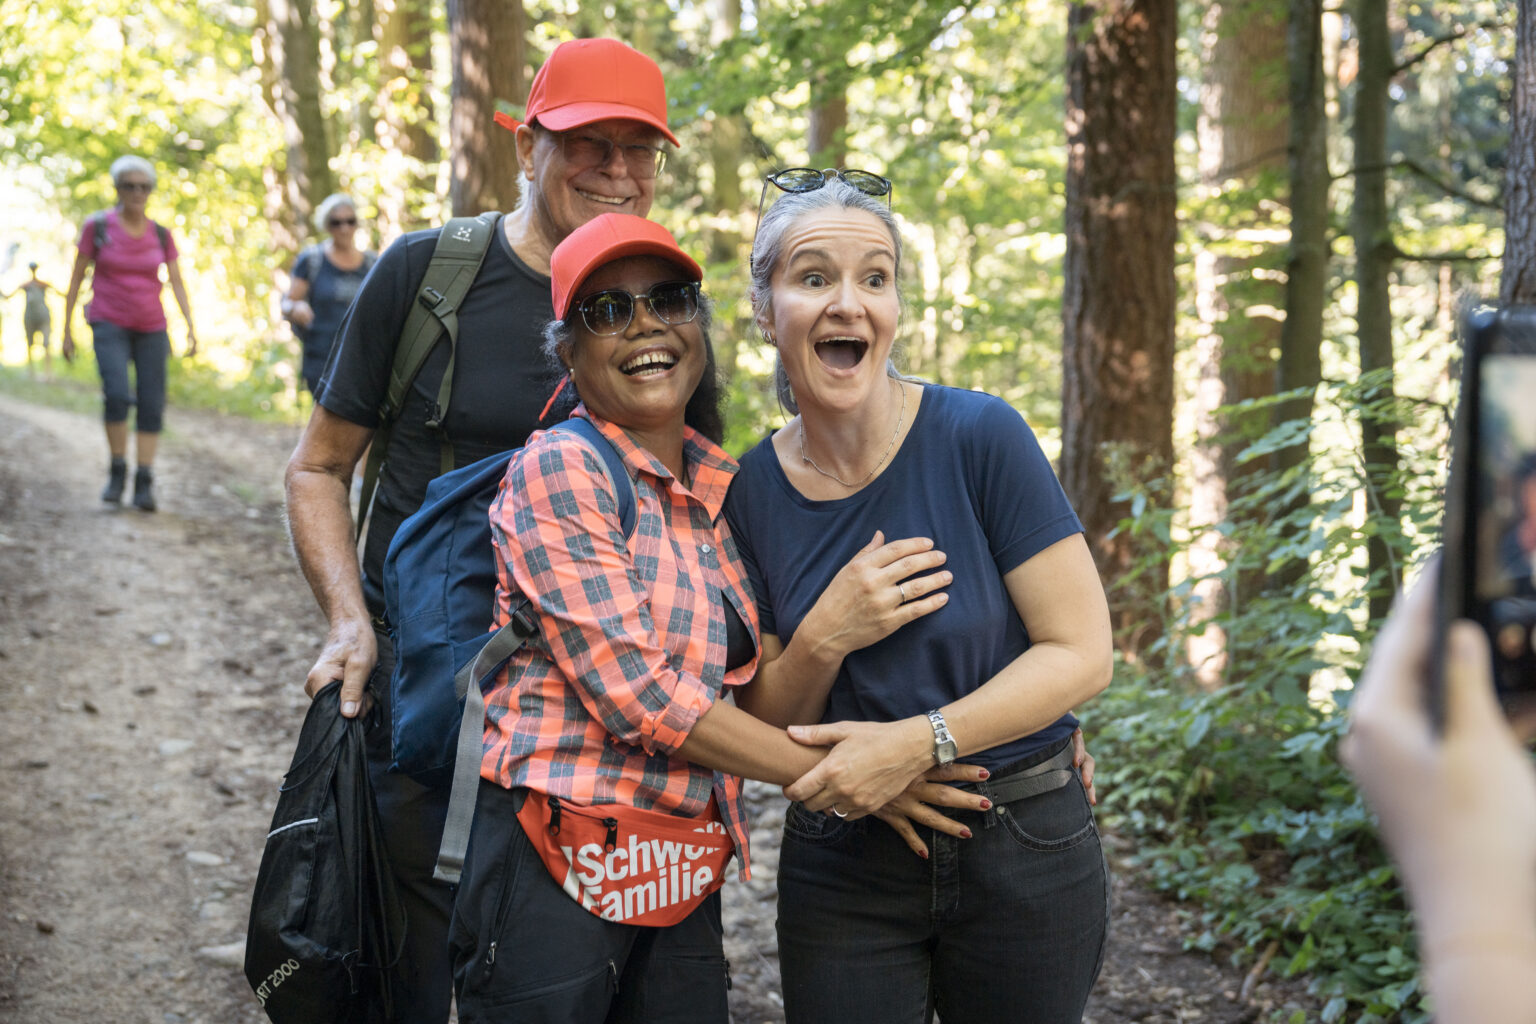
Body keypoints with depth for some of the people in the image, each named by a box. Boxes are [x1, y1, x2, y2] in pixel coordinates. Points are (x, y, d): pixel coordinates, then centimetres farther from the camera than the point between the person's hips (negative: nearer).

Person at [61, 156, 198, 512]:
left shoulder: (161, 235, 5)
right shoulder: (97, 226, -2)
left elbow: (177, 283, 5)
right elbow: (76, 277, 2)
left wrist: (190, 326, -8)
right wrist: (67, 329, 0)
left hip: (151, 328, 3)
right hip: (109, 325, -3)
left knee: (151, 405, -6)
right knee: (117, 394, -22)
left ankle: (144, 483, 0)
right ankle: (117, 471, -4)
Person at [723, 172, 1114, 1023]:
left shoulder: (978, 436, -12)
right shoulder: (752, 491, -2)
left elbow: (1082, 652, -12)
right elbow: (765, 729, 2)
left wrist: (917, 742, -21)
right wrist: (824, 642, -19)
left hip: (1023, 849, -1)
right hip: (842, 866, 2)